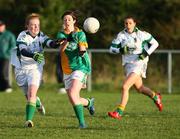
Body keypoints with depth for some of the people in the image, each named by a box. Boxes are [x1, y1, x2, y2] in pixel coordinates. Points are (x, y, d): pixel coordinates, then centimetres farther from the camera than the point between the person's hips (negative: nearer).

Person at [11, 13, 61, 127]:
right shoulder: (23, 36, -14)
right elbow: (22, 50, -30)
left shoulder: (41, 36, -3)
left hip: (35, 68, 0)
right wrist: (33, 55, -48)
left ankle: (29, 120, -24)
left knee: (32, 94, -19)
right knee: (29, 95, 12)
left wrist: (57, 43, -43)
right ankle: (38, 103, 48)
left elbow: (50, 43, -20)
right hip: (21, 69, 0)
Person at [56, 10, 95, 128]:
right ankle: (89, 102, 39)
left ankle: (82, 122, -17)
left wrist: (82, 52, -35)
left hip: (80, 66, -5)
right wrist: (67, 40, -29)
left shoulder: (80, 34, -4)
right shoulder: (61, 34, 5)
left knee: (73, 95, -23)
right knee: (73, 100, 7)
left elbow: (82, 48, -12)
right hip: (67, 69, 5)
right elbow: (61, 49, -11)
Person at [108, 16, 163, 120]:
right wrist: (121, 50, -20)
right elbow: (112, 49, -1)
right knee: (139, 88, 22)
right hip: (128, 64, 6)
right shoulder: (121, 35, 0)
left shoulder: (141, 34, -8)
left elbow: (155, 43, 2)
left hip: (139, 64, -6)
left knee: (125, 87, -19)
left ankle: (119, 112, -18)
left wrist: (146, 53, -12)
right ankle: (155, 97, 51)